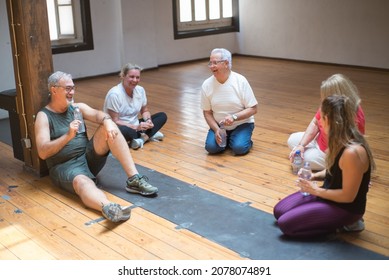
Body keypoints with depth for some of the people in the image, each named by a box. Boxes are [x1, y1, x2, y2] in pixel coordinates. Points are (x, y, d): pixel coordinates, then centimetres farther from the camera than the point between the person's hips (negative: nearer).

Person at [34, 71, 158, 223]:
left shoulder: (78, 107, 12)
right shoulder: (43, 116, -3)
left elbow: (97, 114, -7)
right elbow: (42, 152, -15)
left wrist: (107, 121, -32)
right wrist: (68, 136, -28)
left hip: (89, 157, 5)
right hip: (65, 166, -5)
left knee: (108, 127, -17)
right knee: (83, 182, -39)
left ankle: (134, 179, -25)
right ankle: (108, 208, -72)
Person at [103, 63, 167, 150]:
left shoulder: (140, 90, -2)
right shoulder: (114, 94, -21)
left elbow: (145, 111, 12)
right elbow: (114, 121, -21)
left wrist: (148, 120, -11)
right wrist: (136, 127, -28)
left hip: (135, 126, 7)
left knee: (162, 116, -1)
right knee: (123, 131, -42)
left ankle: (142, 138, -22)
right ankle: (149, 134, -14)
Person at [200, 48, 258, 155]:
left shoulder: (240, 81, -17)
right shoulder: (206, 85, -9)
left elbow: (253, 109, -13)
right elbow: (207, 112, 0)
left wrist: (234, 117, -27)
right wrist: (216, 129, -16)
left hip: (242, 123, -2)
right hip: (219, 125, 3)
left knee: (239, 148, -26)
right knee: (211, 147, -20)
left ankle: (245, 139, 9)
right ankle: (225, 138, 12)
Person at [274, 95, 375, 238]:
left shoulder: (352, 152, -32)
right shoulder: (340, 141, -3)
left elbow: (348, 196, -25)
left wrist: (316, 190, -16)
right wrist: (315, 176, -2)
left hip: (345, 208, -9)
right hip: (329, 194, 9)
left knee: (285, 224, -13)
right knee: (279, 211, 7)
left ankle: (343, 223, 0)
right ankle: (337, 220, 10)